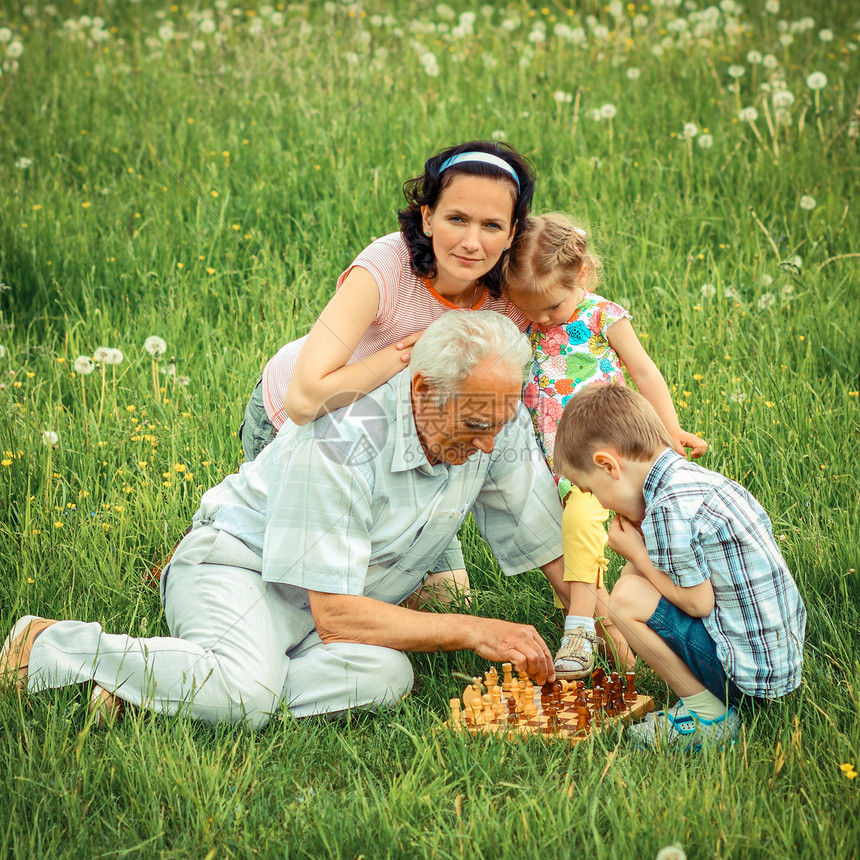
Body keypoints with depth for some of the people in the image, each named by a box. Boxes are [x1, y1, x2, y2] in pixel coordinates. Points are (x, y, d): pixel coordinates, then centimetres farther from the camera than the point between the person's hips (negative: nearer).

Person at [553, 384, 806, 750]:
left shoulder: (668, 509, -22)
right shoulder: (696, 476, 7)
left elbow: (698, 602, -18)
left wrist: (635, 552, -8)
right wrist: (641, 552, 7)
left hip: (750, 672, -10)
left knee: (627, 597, -14)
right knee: (635, 577, 15)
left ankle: (707, 714, -4)